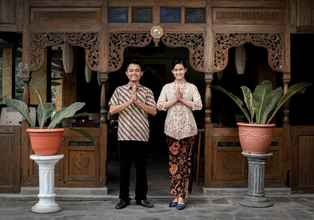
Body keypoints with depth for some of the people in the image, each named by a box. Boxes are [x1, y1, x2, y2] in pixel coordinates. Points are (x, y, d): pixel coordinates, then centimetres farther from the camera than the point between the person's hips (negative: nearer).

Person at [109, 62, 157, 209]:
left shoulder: (147, 91, 7)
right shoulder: (119, 90, 7)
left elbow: (153, 111, -1)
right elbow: (112, 110, -2)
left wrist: (137, 102, -11)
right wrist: (129, 101, -12)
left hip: (141, 135, 0)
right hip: (125, 135, 0)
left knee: (141, 167, 7)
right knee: (124, 167, 5)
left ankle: (141, 197, 18)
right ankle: (124, 198, 15)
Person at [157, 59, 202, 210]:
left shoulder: (192, 87, 6)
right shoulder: (167, 87, 9)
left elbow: (199, 105, -6)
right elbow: (159, 106, -1)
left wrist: (182, 99, -10)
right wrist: (175, 100, -10)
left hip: (187, 128, -1)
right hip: (172, 127, 1)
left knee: (185, 161, -2)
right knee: (173, 160, 2)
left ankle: (181, 196, 2)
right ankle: (176, 195, 11)